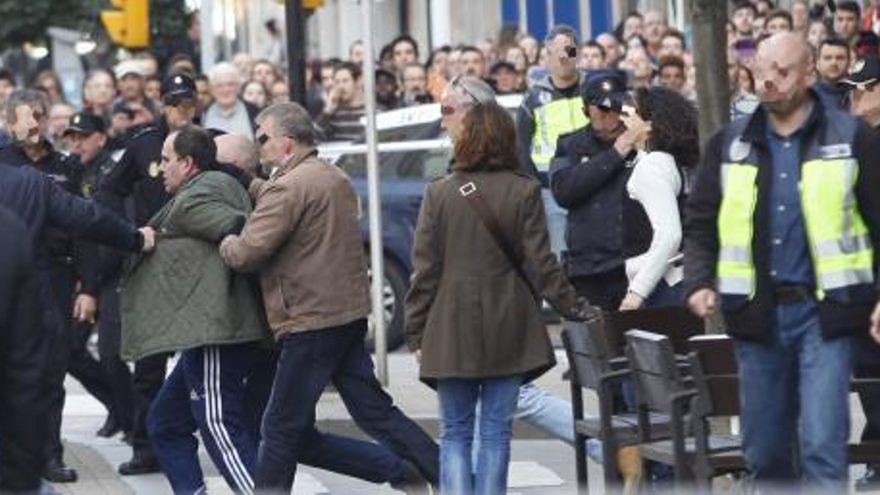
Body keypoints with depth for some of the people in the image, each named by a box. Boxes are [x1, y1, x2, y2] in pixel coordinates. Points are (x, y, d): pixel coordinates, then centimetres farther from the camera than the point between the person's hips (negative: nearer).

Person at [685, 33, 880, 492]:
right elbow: (701, 224, 12)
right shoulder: (729, 144, 10)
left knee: (822, 445, -12)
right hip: (757, 313, 4)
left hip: (824, 312, -4)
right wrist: (699, 283, -5)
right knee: (764, 452, 11)